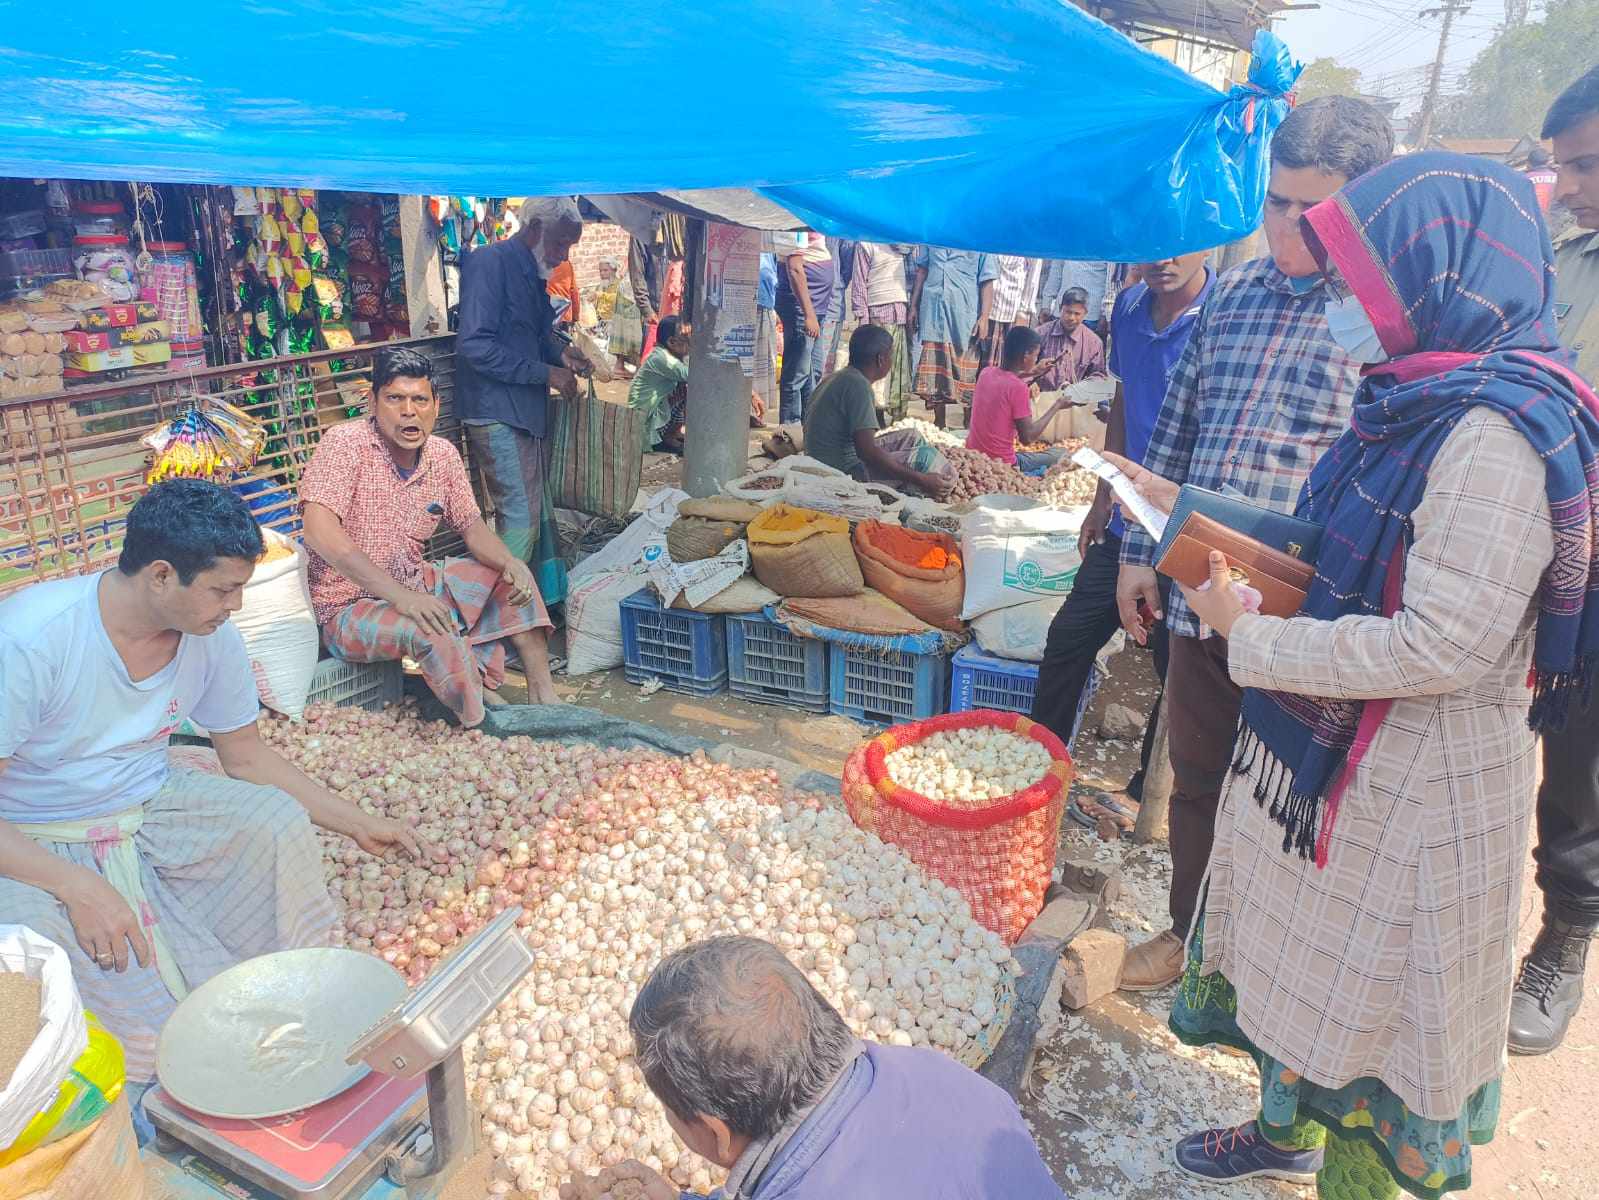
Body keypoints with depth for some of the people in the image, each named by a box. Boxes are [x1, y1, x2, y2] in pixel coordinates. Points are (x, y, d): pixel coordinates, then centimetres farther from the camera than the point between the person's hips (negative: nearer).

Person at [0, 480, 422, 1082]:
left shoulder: (213, 638, -10)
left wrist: (357, 823, 1)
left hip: (149, 810, 4)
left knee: (279, 820, -19)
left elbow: (245, 754, 4)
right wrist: (78, 888, -37)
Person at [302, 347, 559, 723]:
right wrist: (400, 596, -36)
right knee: (432, 631, -34)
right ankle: (486, 728, -15)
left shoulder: (443, 455, 0)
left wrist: (511, 563, -13)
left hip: (414, 585, 8)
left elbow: (471, 525, 9)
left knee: (510, 578, 4)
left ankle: (542, 695, 3)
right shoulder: (345, 444, -19)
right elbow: (319, 531, -30)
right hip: (348, 605, -8)